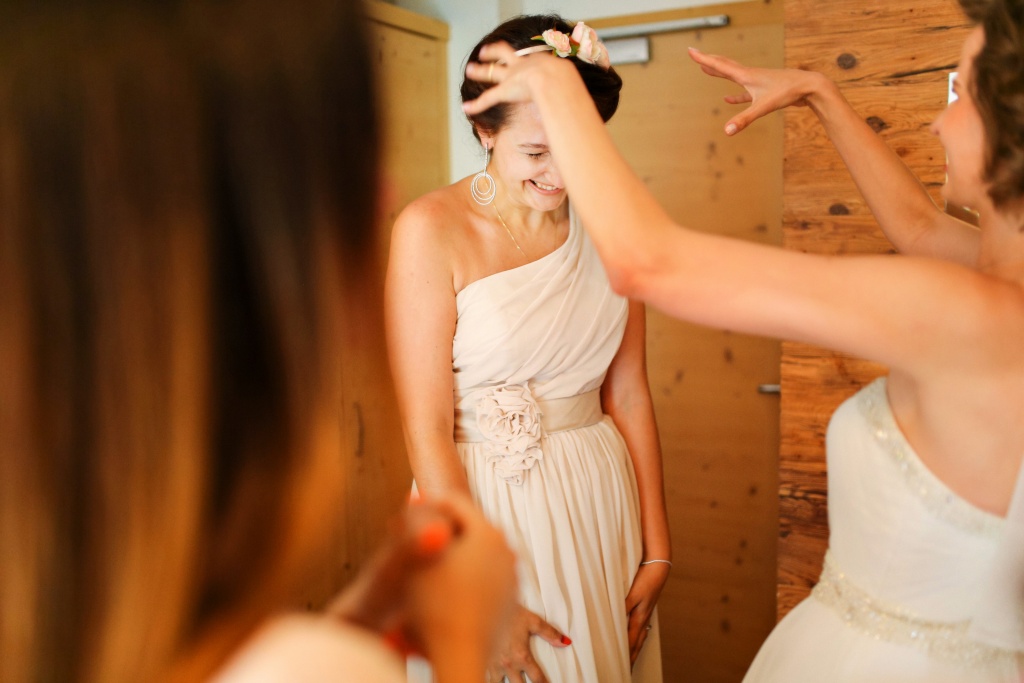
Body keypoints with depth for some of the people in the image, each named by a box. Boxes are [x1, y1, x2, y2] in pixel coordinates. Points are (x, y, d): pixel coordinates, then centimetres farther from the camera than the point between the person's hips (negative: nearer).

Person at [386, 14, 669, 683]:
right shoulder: (432, 230, -15)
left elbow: (628, 395, 3)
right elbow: (427, 432, -16)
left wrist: (657, 553, 4)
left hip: (598, 502, 4)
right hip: (477, 505, -4)